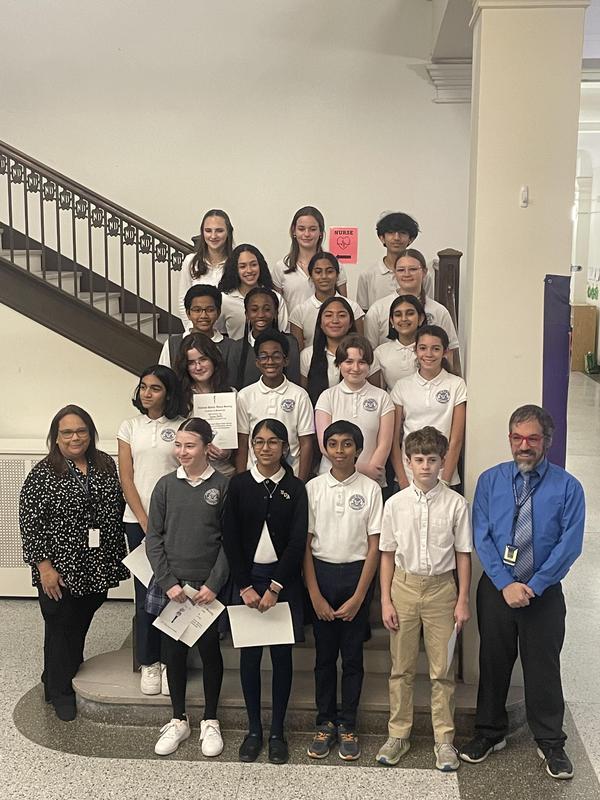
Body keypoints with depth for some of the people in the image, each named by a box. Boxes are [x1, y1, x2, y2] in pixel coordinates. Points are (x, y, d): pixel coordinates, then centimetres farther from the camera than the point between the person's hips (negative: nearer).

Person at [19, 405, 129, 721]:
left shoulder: (106, 464, 4)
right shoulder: (43, 473, -10)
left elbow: (117, 508, 11)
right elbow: (30, 523, -11)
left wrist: (118, 554, 8)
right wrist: (44, 566, -14)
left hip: (97, 567, 4)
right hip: (61, 570, -4)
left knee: (81, 624, 17)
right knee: (61, 627, 8)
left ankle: (71, 670, 37)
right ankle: (59, 690, 24)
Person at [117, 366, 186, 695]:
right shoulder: (130, 426, 7)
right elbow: (126, 479, 3)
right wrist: (145, 522, -5)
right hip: (139, 520, 1)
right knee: (145, 593, 3)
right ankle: (149, 663, 15)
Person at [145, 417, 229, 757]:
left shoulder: (223, 486, -4)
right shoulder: (166, 485, 2)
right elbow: (154, 537, 2)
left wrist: (214, 584, -12)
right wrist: (168, 582, -6)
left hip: (209, 586, -2)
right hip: (172, 585, 2)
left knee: (210, 650, 8)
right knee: (174, 650, 10)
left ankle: (211, 722, 24)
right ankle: (179, 720, 27)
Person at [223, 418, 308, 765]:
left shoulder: (296, 488, -1)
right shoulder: (239, 484, 0)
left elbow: (298, 542, -7)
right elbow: (231, 538, -2)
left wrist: (275, 588, -12)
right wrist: (245, 586, -8)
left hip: (284, 580, 0)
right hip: (248, 578, 1)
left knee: (282, 655, 6)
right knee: (250, 655, 7)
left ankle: (278, 732, 18)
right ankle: (254, 730, 21)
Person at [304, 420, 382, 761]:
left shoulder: (370, 489, -4)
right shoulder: (313, 488, -1)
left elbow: (374, 546, -4)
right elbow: (305, 544, 0)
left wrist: (359, 597, -7)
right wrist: (315, 595, -5)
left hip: (357, 573, -1)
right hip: (321, 573, 1)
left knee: (352, 655, 7)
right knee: (325, 654, 9)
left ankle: (348, 725, 20)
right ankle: (326, 723, 22)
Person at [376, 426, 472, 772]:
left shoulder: (456, 504, -5)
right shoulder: (395, 504, -2)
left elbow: (463, 555, 0)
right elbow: (388, 555, 3)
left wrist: (463, 600, -1)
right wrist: (386, 600, 1)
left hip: (441, 587, -1)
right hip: (404, 586, 1)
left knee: (442, 670, 7)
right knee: (402, 668, 11)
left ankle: (444, 739, 22)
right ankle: (399, 734, 25)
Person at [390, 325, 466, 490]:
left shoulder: (457, 385, -1)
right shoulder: (402, 386, 3)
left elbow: (456, 440, -3)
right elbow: (394, 438, 2)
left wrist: (444, 481, -8)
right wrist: (402, 480, -6)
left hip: (444, 477, -1)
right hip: (408, 477, 1)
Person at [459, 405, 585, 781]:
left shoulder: (567, 487, -7)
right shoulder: (491, 480, -2)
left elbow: (570, 544, -12)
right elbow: (481, 538, -6)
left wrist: (534, 586, -17)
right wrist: (506, 584, -16)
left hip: (545, 593, -1)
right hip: (496, 589, 2)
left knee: (543, 666, 10)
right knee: (493, 662, 14)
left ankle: (551, 743, 29)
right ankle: (490, 732, 33)